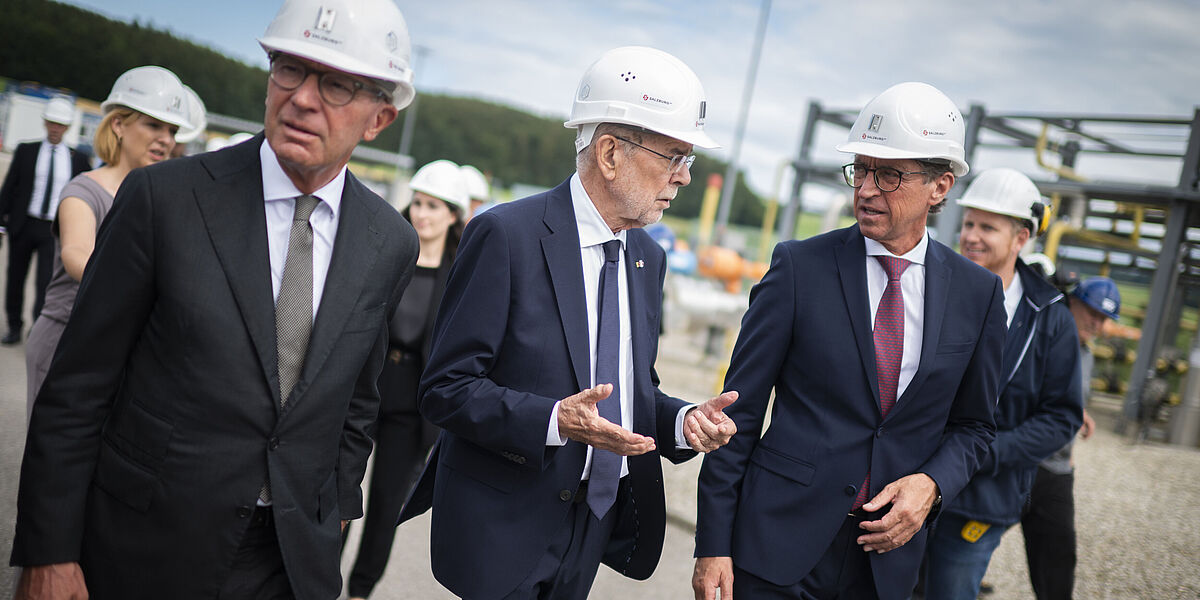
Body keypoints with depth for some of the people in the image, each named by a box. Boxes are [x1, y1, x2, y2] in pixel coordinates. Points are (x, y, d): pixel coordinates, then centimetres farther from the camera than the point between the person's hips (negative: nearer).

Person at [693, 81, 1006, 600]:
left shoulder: (978, 294, 1)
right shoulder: (799, 266, -7)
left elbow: (972, 424, 12)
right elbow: (740, 411, -6)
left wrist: (932, 483, -9)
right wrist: (713, 546, -8)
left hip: (887, 557, 3)